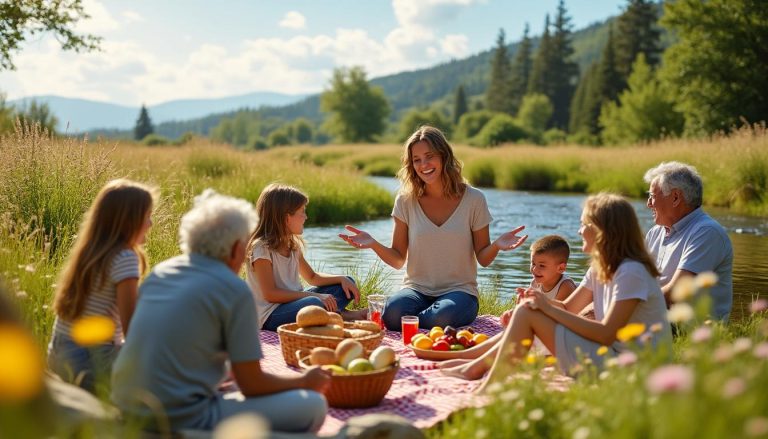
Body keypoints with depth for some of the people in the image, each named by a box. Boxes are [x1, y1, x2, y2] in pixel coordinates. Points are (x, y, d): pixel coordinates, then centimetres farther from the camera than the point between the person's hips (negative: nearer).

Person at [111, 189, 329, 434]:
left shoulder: (160, 272, 8)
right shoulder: (234, 290, -12)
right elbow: (251, 384, -10)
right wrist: (305, 381, 9)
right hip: (182, 422, -8)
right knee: (313, 406, -5)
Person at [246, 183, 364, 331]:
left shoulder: (293, 245, 9)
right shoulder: (262, 248, -16)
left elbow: (312, 277, 20)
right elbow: (270, 294, -21)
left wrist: (342, 279, 2)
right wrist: (314, 296, -24)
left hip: (292, 302, 9)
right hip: (270, 316, -9)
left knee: (346, 285, 10)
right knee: (314, 303, -35)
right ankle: (340, 315, -7)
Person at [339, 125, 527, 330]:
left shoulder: (473, 200, 0)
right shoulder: (406, 201, 3)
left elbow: (483, 259, 4)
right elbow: (398, 260, 4)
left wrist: (496, 245, -19)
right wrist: (373, 244, -15)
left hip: (459, 291, 0)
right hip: (417, 289, 0)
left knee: (444, 316, -36)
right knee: (393, 309, -35)